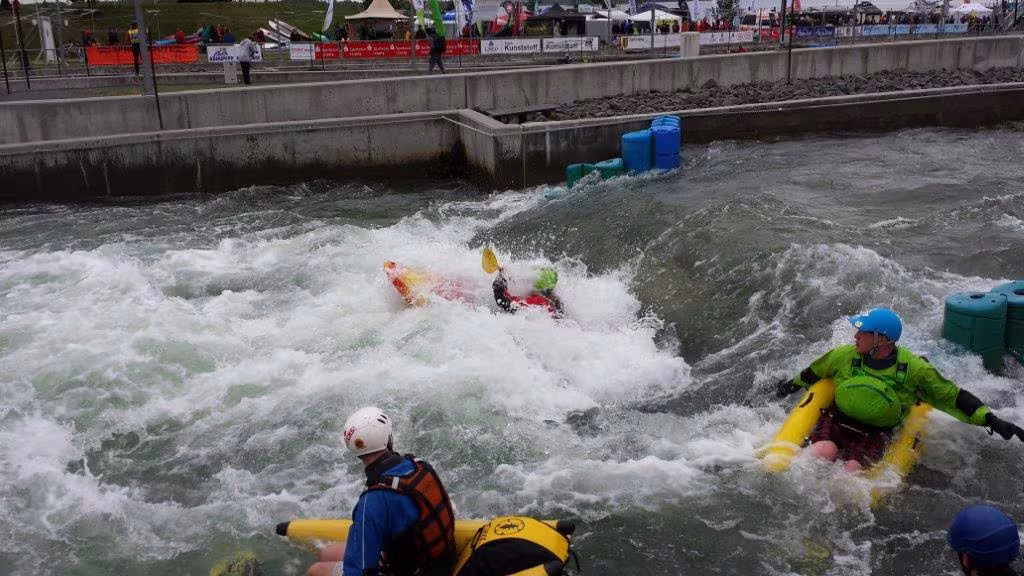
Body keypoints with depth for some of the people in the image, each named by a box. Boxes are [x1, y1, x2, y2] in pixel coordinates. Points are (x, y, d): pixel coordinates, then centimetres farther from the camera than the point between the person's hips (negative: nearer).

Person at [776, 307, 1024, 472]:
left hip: (875, 435, -1)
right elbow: (813, 372, 21)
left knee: (852, 469, -28)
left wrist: (992, 421, -3)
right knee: (824, 452, -32)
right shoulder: (844, 356, 1)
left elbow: (952, 397, 1)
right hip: (835, 421, 1)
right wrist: (792, 386, 35)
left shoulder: (913, 369, -5)